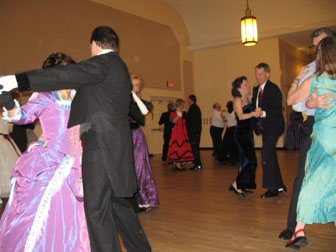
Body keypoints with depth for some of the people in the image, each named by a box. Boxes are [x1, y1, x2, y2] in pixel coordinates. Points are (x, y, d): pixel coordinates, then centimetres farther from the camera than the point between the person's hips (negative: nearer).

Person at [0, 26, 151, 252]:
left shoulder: (103, 62, -8)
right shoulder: (120, 67, 22)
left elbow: (65, 76, -20)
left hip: (102, 145, -10)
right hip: (115, 144, 10)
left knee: (96, 209, -4)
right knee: (117, 202, 18)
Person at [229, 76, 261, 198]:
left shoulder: (248, 98, 13)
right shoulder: (237, 100, -11)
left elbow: (252, 111, 14)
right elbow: (241, 116, -25)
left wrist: (257, 112, -6)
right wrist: (253, 114, -41)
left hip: (248, 132, 8)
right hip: (241, 133, -8)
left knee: (245, 160, 12)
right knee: (250, 160, -12)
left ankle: (242, 186, 21)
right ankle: (236, 185, -5)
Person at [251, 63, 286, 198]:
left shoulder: (273, 89, -14)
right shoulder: (256, 89, 12)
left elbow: (278, 110, -20)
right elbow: (255, 106, 19)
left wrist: (264, 113, -33)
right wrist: (256, 123, 7)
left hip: (274, 126, -9)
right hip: (264, 127, 9)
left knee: (266, 153, -16)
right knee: (271, 156, 12)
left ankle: (272, 188, -8)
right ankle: (279, 186, 23)